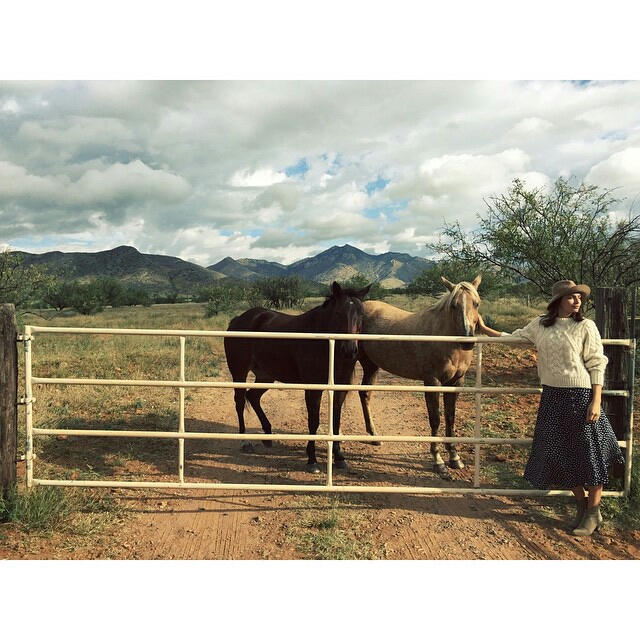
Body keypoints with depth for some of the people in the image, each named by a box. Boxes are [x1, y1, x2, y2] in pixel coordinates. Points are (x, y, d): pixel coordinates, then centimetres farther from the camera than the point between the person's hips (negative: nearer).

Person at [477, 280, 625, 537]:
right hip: (552, 397, 4)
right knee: (559, 452, 10)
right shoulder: (539, 325, 4)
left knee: (588, 453, 4)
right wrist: (484, 329, 14)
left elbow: (597, 366, -7)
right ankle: (581, 502, 33)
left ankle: (593, 512, 23)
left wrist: (596, 401, -13)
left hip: (580, 396, -4)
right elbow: (513, 338, 17)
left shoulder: (586, 326, -6)